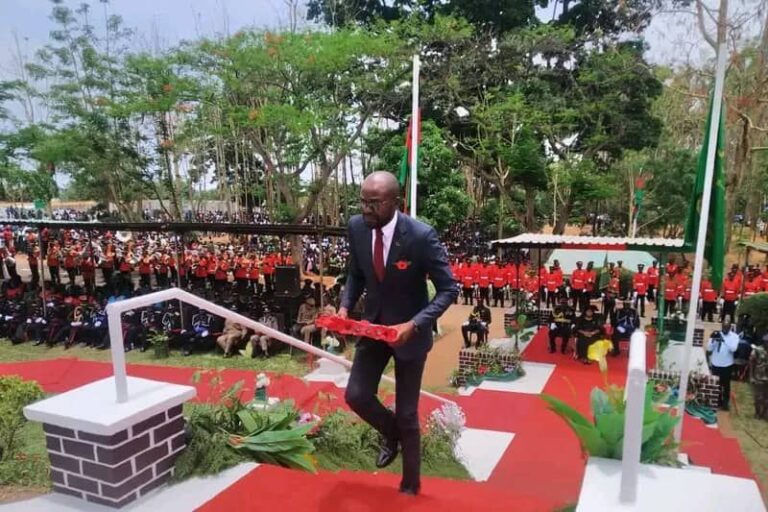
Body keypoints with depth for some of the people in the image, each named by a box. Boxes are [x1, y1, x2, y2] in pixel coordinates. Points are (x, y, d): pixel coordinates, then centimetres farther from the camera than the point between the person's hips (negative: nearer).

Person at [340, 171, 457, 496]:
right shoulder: (357, 227, -10)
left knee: (407, 414, 8)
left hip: (409, 331, -4)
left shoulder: (422, 236, -25)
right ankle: (390, 432, 34)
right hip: (373, 324, 4)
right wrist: (346, 305, -10)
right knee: (356, 395, -1)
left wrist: (414, 324, -30)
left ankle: (410, 484, 33)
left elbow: (448, 289, -18)